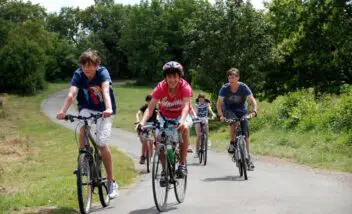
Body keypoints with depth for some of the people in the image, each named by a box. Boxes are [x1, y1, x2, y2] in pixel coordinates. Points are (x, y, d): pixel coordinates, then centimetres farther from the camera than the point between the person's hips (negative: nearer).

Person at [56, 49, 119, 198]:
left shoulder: (102, 72, -22)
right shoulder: (78, 75, -16)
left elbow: (105, 91, -38)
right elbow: (71, 94, -29)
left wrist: (109, 109, -56)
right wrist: (63, 111, -46)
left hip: (104, 111, -2)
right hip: (87, 108, 2)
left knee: (101, 143, -14)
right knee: (83, 128, -30)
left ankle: (111, 182, -2)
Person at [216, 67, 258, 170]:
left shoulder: (243, 87, -20)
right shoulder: (225, 88, -19)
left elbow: (252, 100, -24)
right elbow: (219, 103, -18)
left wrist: (254, 111, -42)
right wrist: (220, 115, -33)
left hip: (241, 111, 1)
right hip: (229, 110, -1)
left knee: (246, 134, -8)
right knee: (233, 122, -35)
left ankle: (248, 158, 0)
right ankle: (232, 143, -14)